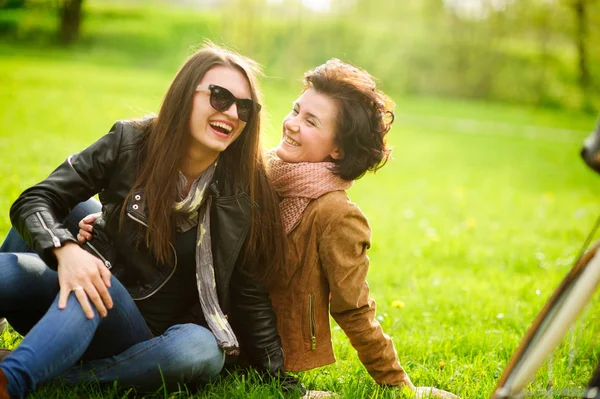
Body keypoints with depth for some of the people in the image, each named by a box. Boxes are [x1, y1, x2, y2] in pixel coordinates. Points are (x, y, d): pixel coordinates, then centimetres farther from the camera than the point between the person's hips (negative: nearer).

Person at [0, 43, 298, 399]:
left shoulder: (247, 193, -5)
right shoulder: (131, 143, -7)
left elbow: (250, 293, 2)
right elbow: (35, 201, -9)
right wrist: (65, 249, -31)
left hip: (145, 337, 0)